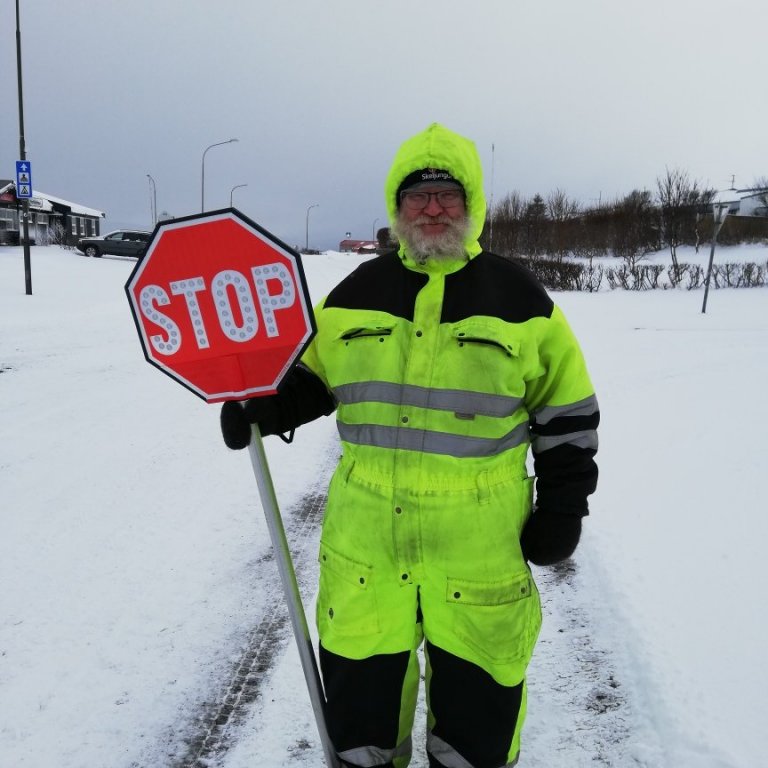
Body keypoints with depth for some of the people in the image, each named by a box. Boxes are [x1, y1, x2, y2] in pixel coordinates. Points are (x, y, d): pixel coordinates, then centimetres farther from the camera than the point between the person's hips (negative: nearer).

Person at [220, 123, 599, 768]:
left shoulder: (518, 296, -1)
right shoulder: (356, 293, 5)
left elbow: (567, 409, 4)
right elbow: (312, 377, 16)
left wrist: (563, 508, 1)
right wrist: (264, 412, -3)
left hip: (479, 540, -2)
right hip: (364, 533, 2)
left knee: (478, 693, 14)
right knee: (359, 677, 18)